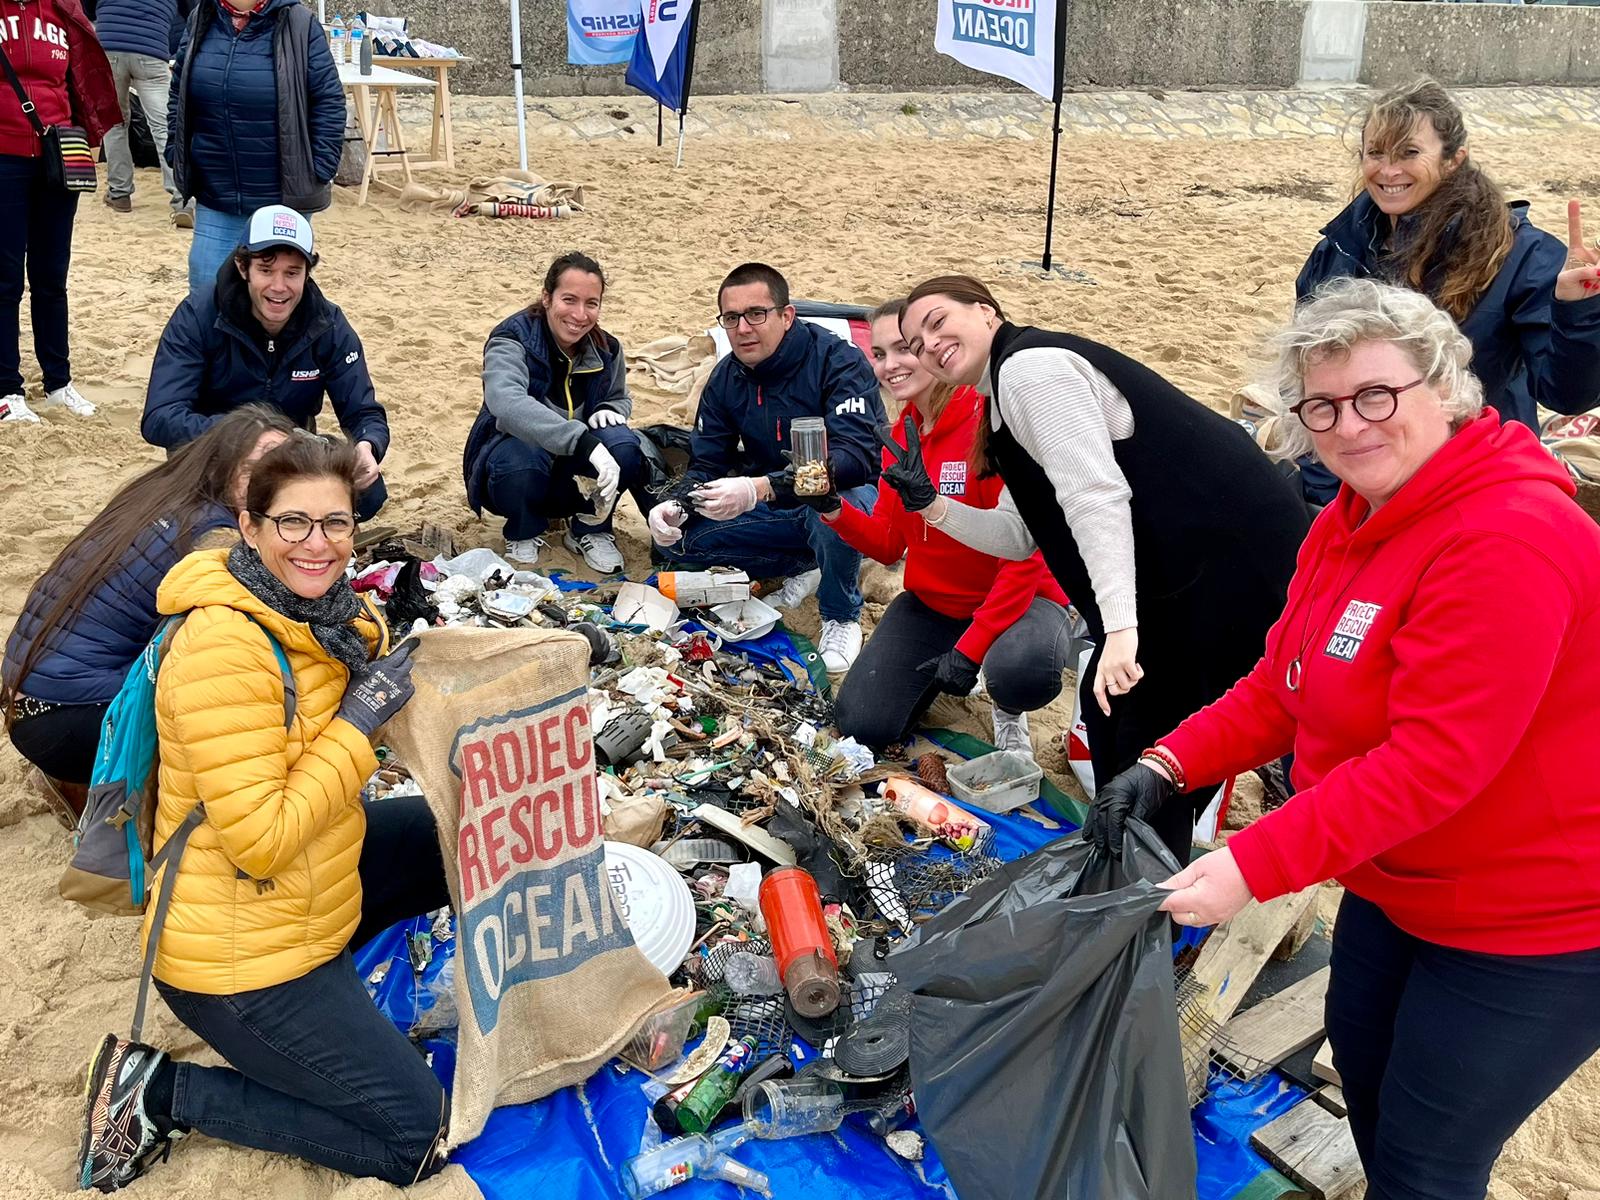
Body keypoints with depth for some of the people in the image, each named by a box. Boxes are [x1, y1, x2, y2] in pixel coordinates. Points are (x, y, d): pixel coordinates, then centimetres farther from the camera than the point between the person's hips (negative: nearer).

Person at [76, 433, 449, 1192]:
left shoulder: (323, 614, -1)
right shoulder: (223, 645, -27)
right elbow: (260, 842, -28)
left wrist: (388, 662, -2)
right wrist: (357, 722, -24)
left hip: (313, 892, 9)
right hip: (242, 954, -8)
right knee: (417, 1137, -3)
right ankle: (158, 1092, 3)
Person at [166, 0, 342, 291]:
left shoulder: (299, 25, -8)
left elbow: (329, 103, -7)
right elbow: (178, 95, 14)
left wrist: (319, 173, -10)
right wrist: (176, 156, 8)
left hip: (284, 199, -4)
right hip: (215, 198, 4)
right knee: (205, 288, 7)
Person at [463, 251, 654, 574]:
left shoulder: (606, 350, -6)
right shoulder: (513, 339, -22)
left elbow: (620, 398, 16)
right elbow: (506, 402, -44)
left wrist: (610, 410, -13)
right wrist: (584, 443, -56)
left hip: (573, 473, 4)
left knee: (622, 444, -27)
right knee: (523, 459, -39)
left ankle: (590, 530, 0)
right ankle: (523, 535, -5)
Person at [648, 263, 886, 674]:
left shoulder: (839, 361, -21)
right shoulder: (726, 378, 0)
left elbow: (855, 455, -35)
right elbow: (706, 465, 2)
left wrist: (760, 488, -47)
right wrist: (677, 506, -22)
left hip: (845, 495, -6)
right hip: (774, 509, 6)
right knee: (676, 537, -12)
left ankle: (841, 617, -12)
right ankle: (806, 566, 2)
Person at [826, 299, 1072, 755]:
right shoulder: (902, 435, 2)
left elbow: (1024, 552, -23)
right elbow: (888, 544, 3)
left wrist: (970, 649, -23)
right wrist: (832, 508, -16)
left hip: (1014, 600, -6)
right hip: (931, 602, 6)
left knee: (1022, 672, -39)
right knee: (861, 726, -6)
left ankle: (1009, 713, 0)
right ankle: (939, 672, 24)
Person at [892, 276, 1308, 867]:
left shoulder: (1030, 365, -13)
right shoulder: (1008, 394, 19)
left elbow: (1097, 495, -25)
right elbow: (1021, 535, 15)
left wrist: (1120, 628, -31)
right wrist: (930, 503, 4)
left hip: (1228, 556, -11)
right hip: (1179, 565, 11)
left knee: (1152, 734, -4)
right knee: (1108, 708, 21)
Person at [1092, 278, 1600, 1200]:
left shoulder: (1509, 538, -28)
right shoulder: (1356, 519, 3)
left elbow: (1435, 759, -33)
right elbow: (1283, 685, 2)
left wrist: (1256, 866, -34)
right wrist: (1170, 766, -13)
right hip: (1398, 881, 9)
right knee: (1362, 1067, 25)